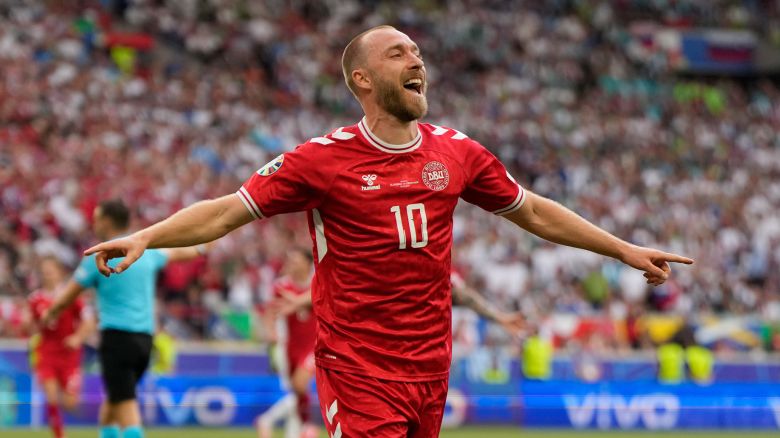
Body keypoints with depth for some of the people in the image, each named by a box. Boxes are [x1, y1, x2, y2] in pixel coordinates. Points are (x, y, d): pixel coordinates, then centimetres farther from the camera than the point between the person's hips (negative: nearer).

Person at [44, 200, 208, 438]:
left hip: (117, 336, -6)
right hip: (145, 337, 6)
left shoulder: (98, 257, -5)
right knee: (111, 403, 17)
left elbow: (67, 298, 1)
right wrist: (199, 249, 52)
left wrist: (49, 315, 20)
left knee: (125, 405, -10)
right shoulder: (147, 252, 11)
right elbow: (176, 253, 32)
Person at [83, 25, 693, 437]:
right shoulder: (323, 159, -6)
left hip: (430, 369, 5)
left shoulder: (456, 152, 7)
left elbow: (534, 213, 20)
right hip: (358, 370, -4)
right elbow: (226, 212, -5)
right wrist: (144, 237, -18)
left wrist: (623, 249, 20)